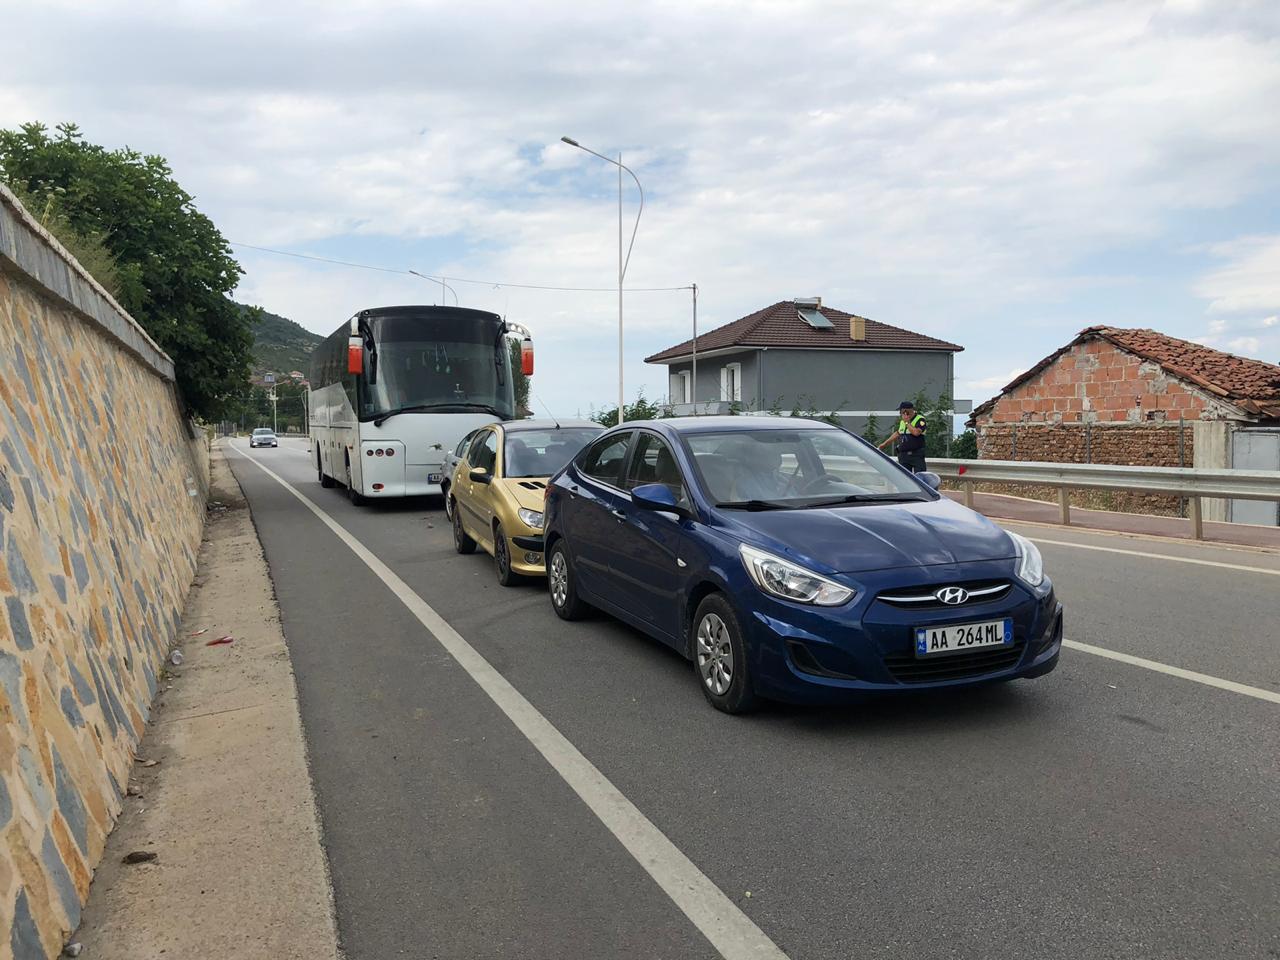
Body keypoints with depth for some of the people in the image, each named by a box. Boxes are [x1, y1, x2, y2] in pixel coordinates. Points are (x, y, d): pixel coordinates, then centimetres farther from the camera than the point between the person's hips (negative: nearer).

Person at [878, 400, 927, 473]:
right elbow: (897, 433, 28)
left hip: (917, 455, -7)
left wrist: (907, 423, -14)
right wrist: (885, 443, 31)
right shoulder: (902, 421, 15)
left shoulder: (920, 419, -8)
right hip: (903, 455, 7)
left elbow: (916, 432, -25)